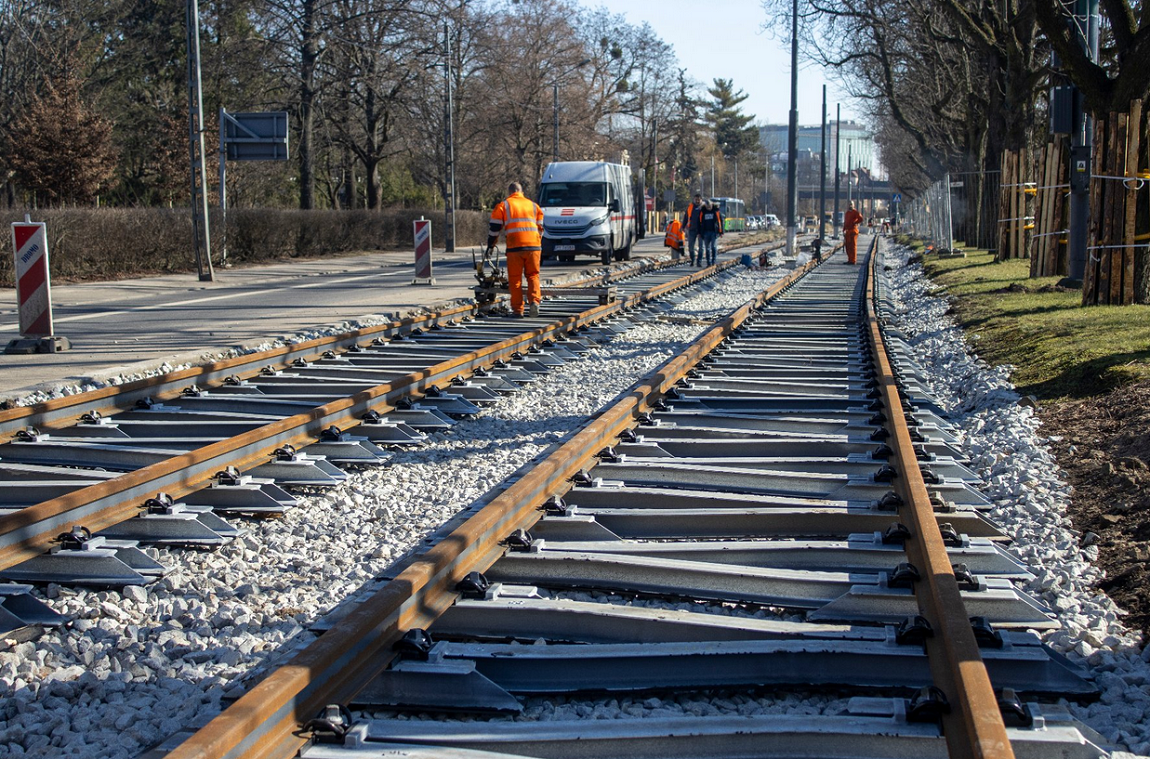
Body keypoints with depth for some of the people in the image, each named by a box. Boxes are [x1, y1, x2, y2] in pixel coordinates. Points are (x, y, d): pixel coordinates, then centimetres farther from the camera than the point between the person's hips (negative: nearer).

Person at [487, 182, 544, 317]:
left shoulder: (503, 206, 9)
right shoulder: (533, 205, 19)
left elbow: (495, 228, 6)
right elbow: (540, 228, 23)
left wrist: (490, 245, 15)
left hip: (514, 247, -2)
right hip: (533, 246, 2)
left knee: (515, 278, 4)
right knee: (533, 275, 10)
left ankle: (518, 309, 2)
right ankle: (535, 300, -11)